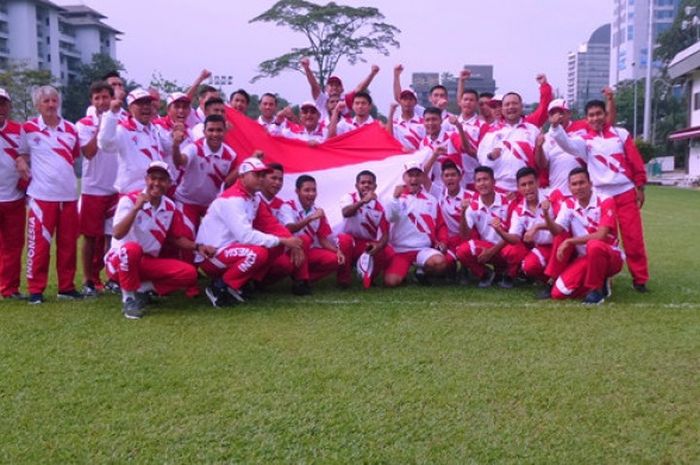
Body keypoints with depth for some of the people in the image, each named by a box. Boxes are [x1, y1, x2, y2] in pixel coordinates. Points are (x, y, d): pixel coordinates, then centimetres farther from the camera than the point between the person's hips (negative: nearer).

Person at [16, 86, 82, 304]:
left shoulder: (70, 129, 9)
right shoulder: (28, 128, 1)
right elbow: (22, 153, 11)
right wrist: (21, 163, -5)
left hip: (69, 195, 3)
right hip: (42, 195, -3)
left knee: (68, 244, 8)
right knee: (39, 244, -2)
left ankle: (66, 287, 18)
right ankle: (36, 290, 7)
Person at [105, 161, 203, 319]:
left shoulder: (170, 207, 2)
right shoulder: (129, 200, -14)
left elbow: (177, 238, 16)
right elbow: (117, 234, -28)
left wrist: (197, 247, 1)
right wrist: (136, 208, -35)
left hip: (149, 263, 5)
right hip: (119, 260, -5)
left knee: (189, 273, -12)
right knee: (132, 249, -41)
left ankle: (143, 290, 0)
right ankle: (129, 298, -19)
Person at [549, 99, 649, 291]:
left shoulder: (621, 134, 6)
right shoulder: (585, 140, 3)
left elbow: (636, 162, 7)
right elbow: (567, 144, -18)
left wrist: (640, 187, 4)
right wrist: (556, 127, -35)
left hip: (626, 193, 0)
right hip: (600, 195, 0)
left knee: (633, 237, 2)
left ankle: (640, 278, 13)